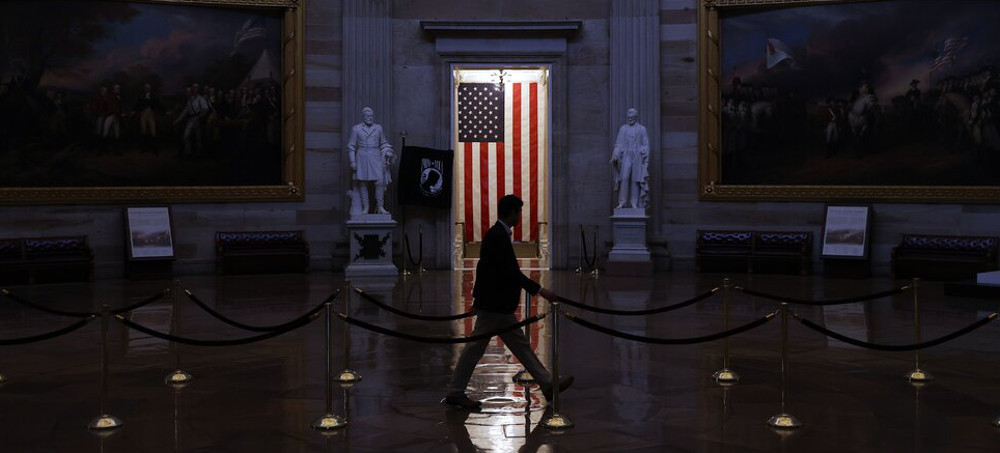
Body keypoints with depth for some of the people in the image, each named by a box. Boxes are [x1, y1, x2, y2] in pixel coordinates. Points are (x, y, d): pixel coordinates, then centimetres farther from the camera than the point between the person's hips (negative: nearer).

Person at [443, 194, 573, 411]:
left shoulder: (498, 234, 11)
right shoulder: (498, 236, -19)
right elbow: (510, 271, -25)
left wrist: (479, 298, 28)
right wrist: (539, 290, -23)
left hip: (500, 305, 10)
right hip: (493, 305, -10)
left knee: (521, 345, 11)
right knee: (475, 348, -1)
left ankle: (547, 385, 15)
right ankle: (455, 393, 8)